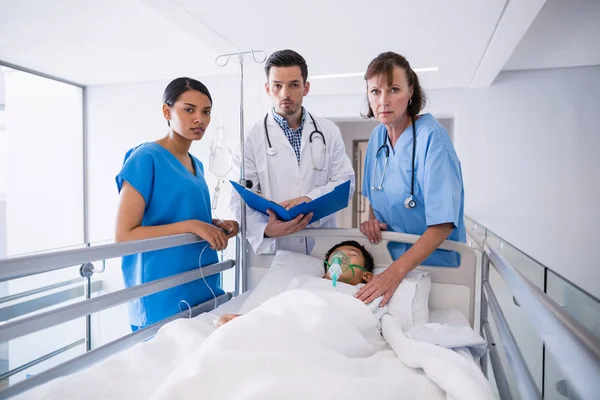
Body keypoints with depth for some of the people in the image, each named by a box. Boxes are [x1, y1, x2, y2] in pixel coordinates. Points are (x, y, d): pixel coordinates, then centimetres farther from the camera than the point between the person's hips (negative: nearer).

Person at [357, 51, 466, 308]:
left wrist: (395, 272, -35)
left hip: (433, 261, -5)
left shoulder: (431, 136, -22)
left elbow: (443, 223, -27)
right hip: (391, 255, 6)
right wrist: (372, 219, -6)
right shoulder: (377, 136, -1)